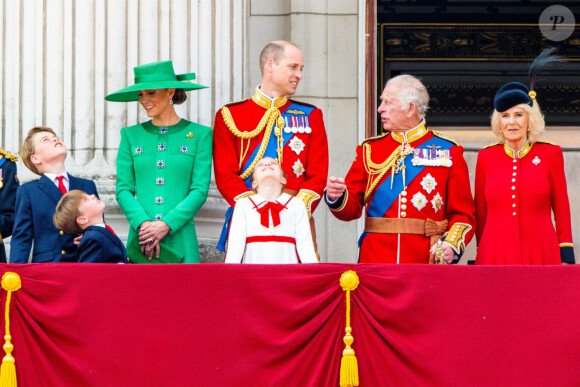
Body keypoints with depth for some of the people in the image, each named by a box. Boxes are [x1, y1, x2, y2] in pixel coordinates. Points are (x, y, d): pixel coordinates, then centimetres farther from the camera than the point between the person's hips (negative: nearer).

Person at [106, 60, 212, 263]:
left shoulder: (199, 134, 6)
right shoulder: (131, 135, 12)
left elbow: (200, 190, -1)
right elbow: (123, 189, 6)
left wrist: (166, 224, -12)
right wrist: (143, 223, -11)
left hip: (180, 239, -1)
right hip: (140, 239, 1)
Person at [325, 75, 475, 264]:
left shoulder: (448, 152, 5)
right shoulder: (370, 149, 12)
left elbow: (463, 213, 3)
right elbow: (352, 206, 9)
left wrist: (451, 244, -15)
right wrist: (336, 197, -13)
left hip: (426, 262, -2)